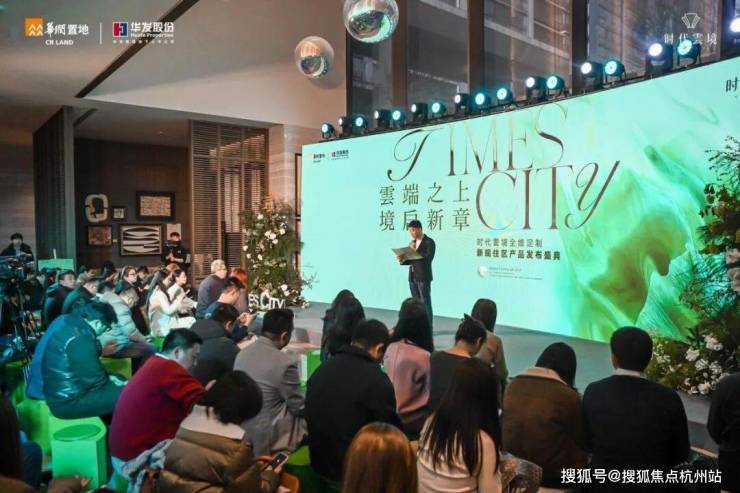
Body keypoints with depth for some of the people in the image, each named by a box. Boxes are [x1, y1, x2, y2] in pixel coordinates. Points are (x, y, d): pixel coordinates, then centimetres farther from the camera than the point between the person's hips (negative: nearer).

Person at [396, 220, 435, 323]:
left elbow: (428, 258, -18)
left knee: (425, 303, -4)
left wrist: (416, 251, -21)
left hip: (423, 277, -7)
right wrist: (403, 260, -3)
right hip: (412, 277, 7)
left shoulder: (429, 242, -7)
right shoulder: (412, 242, 15)